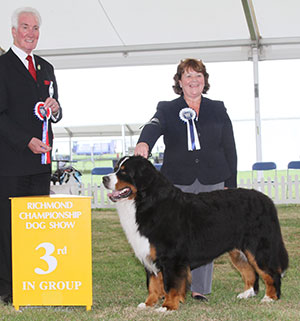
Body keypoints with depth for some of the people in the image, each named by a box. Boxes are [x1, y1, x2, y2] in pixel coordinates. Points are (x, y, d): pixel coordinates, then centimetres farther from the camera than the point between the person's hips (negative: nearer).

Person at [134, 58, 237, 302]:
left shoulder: (218, 110, 11)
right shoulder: (167, 109, 6)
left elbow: (230, 148, 10)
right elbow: (155, 125, -17)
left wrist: (230, 185, 4)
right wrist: (144, 142, -40)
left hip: (212, 182, 1)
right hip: (178, 183, -1)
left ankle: (200, 289, 9)